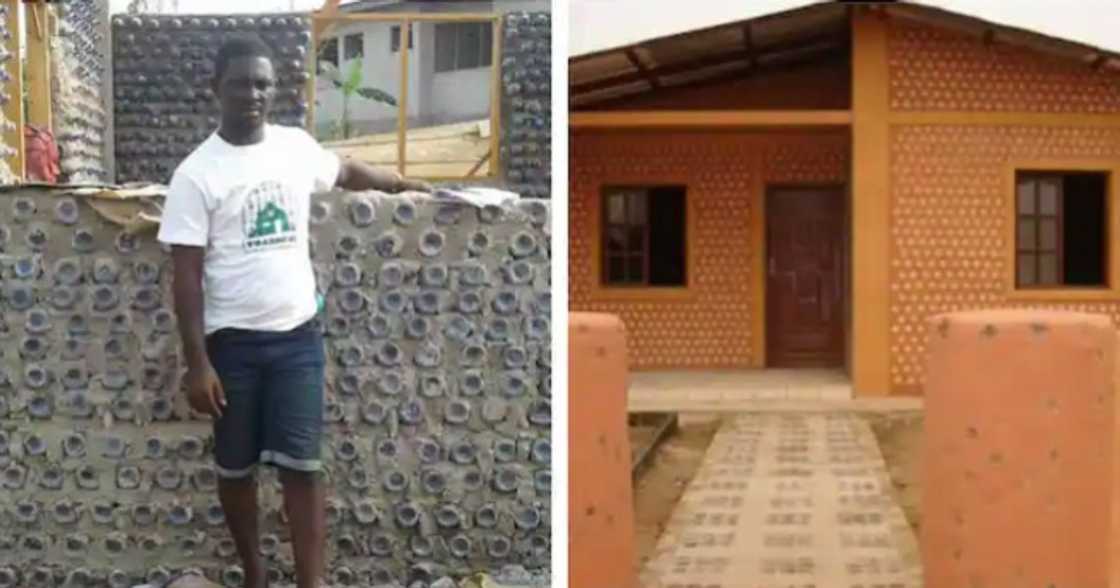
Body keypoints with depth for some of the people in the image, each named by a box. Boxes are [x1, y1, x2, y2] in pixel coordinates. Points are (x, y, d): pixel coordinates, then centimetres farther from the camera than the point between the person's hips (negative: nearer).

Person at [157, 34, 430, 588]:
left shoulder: (297, 146, 3)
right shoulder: (196, 173, -9)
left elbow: (346, 172, 26)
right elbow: (187, 274, -10)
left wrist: (410, 184, 37)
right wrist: (197, 362, -14)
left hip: (298, 335, 2)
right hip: (232, 341, -2)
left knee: (301, 465, -1)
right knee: (236, 467, 11)